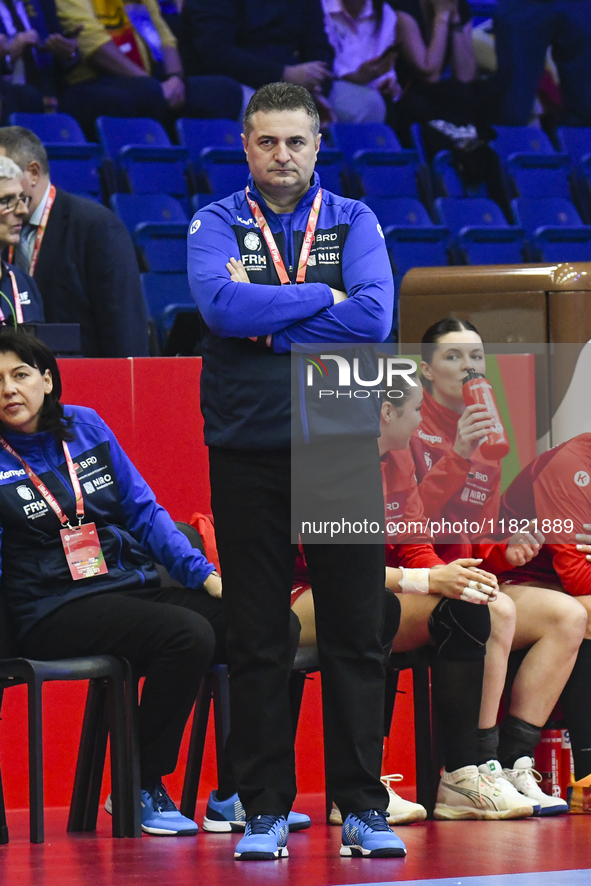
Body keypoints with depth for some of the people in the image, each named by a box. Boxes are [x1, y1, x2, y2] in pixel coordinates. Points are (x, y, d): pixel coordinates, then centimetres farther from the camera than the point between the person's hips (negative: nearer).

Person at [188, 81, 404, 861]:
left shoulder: (354, 222, 6)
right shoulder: (216, 225, 5)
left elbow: (375, 316, -11)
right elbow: (220, 304, -15)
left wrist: (264, 321, -12)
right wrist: (321, 297, -11)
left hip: (342, 450, 0)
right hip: (247, 452, 0)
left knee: (356, 635, 0)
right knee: (255, 640, 3)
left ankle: (363, 808, 6)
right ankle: (265, 810, 9)